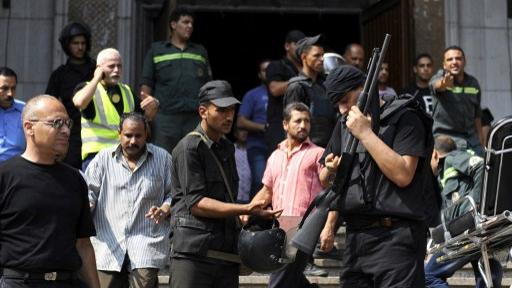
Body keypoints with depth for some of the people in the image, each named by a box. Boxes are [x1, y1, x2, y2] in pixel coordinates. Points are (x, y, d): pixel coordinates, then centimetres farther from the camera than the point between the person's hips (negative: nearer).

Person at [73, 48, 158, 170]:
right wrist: (97, 78, -10)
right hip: (97, 153, -5)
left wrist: (153, 105, 1)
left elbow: (147, 116, 25)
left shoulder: (127, 90, 19)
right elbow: (79, 102, -23)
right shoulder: (87, 88, 2)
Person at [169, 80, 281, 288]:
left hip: (226, 254, 7)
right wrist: (246, 209, -19)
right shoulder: (189, 148, -6)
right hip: (193, 252, -7)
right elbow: (196, 203, -14)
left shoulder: (227, 148, 20)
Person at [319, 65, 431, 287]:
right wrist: (330, 171, 2)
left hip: (395, 237, -7)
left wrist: (366, 133, -13)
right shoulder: (345, 125, 18)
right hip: (355, 237, 7)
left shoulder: (404, 118, -2)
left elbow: (403, 175, -16)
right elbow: (325, 180, 25)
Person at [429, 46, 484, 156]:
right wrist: (444, 83, -58)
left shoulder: (473, 83, 9)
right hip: (446, 137, -5)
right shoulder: (439, 77, -8)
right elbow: (436, 84, -34)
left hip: (472, 139, 5)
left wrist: (480, 135, 23)